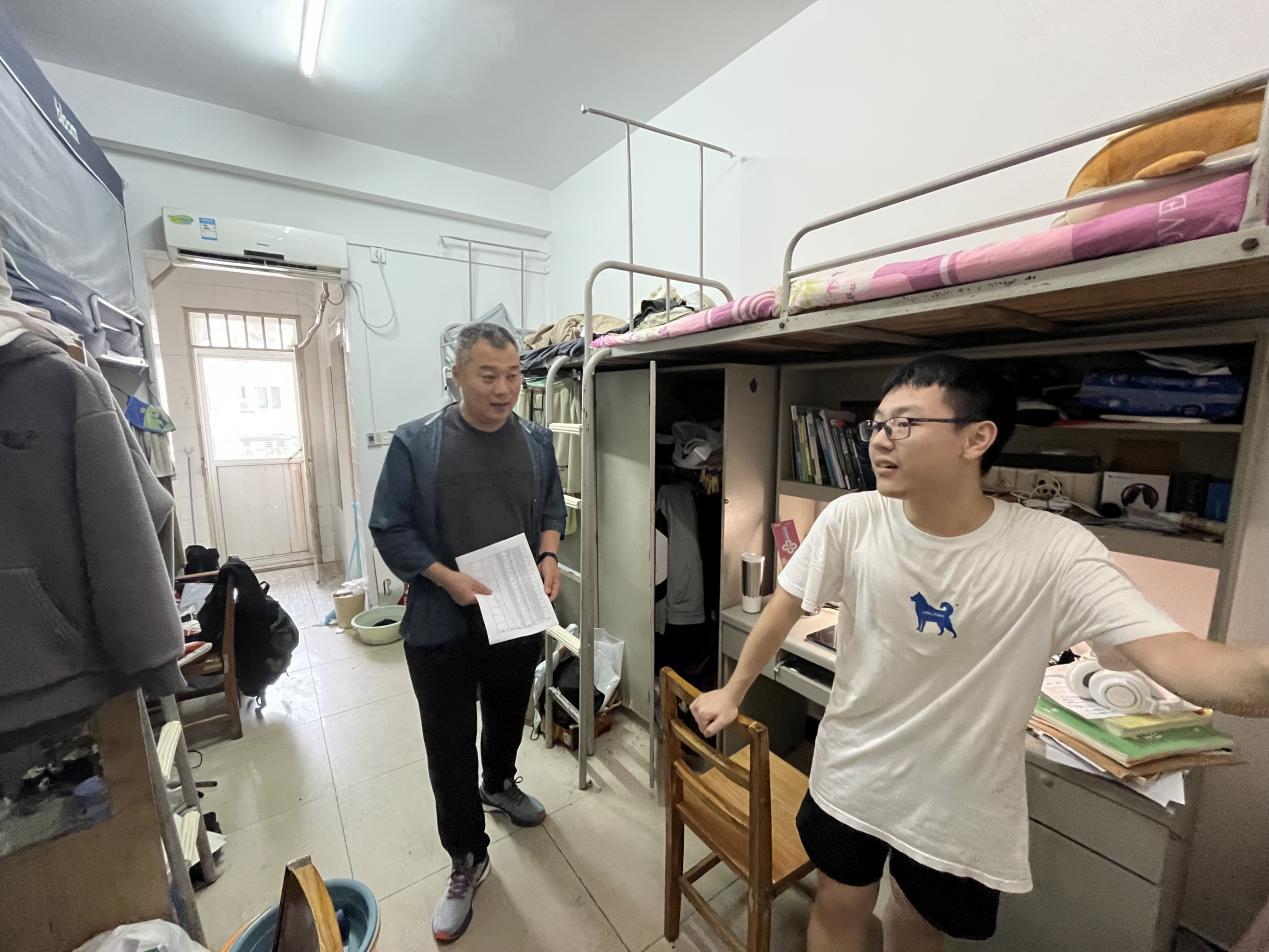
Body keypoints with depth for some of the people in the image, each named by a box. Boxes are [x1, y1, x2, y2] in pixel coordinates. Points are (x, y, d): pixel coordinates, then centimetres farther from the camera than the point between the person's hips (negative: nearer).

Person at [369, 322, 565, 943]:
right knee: (449, 746, 10)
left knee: (509, 716, 26)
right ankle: (467, 861, 34)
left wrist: (549, 555, -10)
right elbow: (390, 528, -9)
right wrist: (448, 578, -20)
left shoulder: (535, 442, -1)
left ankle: (499, 785, 57)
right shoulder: (416, 443, -12)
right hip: (442, 625, -3)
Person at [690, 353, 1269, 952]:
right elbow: (785, 607, -9)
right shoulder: (851, 519, -19)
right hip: (851, 775, 1)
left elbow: (1169, 653, -30)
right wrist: (734, 692, 0)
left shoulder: (1054, 550, -21)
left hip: (962, 801, 0)